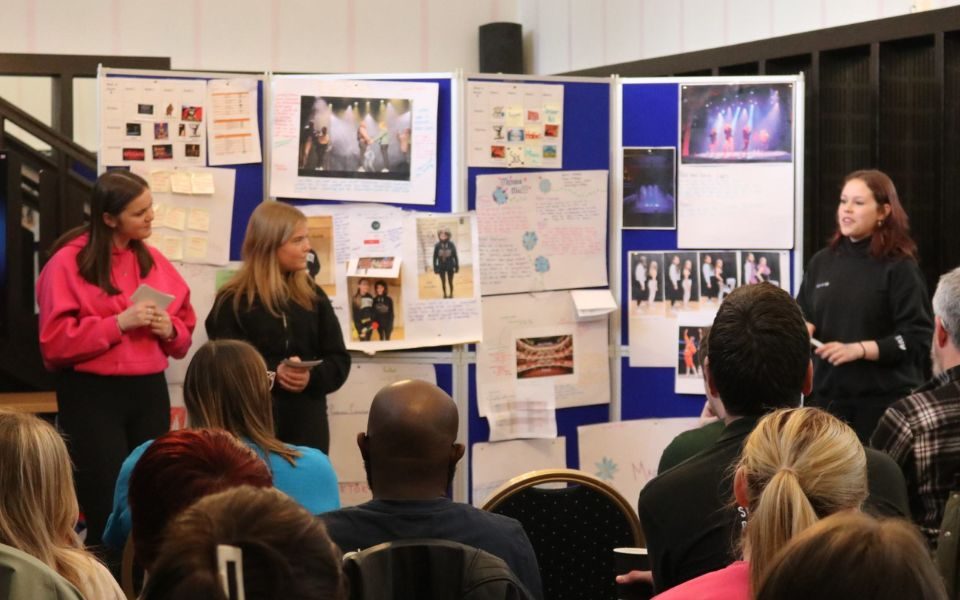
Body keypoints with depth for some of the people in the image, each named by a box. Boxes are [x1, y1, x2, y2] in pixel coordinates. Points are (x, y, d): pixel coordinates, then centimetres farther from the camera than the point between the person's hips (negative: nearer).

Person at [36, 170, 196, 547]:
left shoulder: (153, 260, 10)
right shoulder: (69, 262, -7)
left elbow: (185, 330, 17)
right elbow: (56, 342, -13)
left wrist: (169, 329, -6)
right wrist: (119, 322, -18)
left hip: (149, 392, 5)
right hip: (91, 395, -5)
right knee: (107, 510, -9)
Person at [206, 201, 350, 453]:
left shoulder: (313, 296, 11)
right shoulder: (232, 301, 0)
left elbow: (338, 361, 9)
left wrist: (312, 377, -13)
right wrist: (272, 374, -23)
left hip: (307, 423, 3)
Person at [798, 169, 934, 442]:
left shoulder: (900, 268, -4)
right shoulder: (822, 262, 11)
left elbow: (917, 337, -10)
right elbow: (803, 316, 18)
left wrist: (858, 349, -18)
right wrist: (802, 329, -6)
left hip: (884, 400, -5)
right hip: (827, 395, 5)